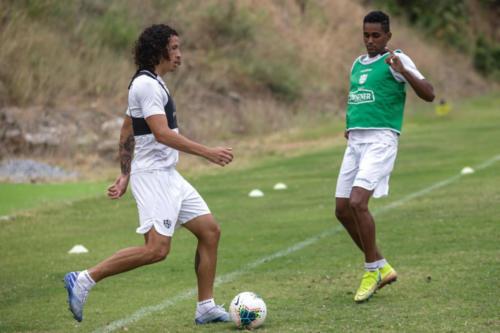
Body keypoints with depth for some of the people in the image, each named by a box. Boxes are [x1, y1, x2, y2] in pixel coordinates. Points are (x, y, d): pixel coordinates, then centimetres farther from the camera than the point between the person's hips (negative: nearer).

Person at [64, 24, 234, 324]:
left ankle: (206, 307, 11)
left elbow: (127, 133, 21)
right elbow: (162, 133, -24)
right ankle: (85, 280, -10)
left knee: (210, 231, 6)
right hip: (153, 177, -10)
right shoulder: (147, 85, -15)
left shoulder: (152, 83, 16)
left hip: (168, 175, 10)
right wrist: (208, 153, -23)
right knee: (157, 249, -17)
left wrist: (125, 175, 22)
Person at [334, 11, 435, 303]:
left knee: (357, 202, -22)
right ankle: (382, 268, 17)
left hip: (381, 139, -8)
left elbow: (429, 94, -11)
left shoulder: (397, 60, -2)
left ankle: (373, 270, -6)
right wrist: (350, 127, 15)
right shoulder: (357, 64, 19)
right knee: (342, 209, 3)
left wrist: (403, 71, -25)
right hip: (355, 141, 8)